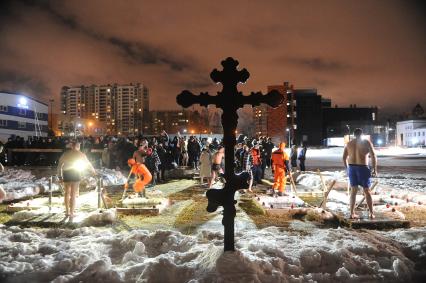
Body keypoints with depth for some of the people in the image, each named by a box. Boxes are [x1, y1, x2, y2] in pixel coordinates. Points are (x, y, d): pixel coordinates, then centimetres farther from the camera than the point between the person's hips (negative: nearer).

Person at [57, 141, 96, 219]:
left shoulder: (65, 154, 11)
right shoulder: (80, 154, 5)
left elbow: (59, 165, 7)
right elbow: (87, 163, 14)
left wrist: (60, 175, 10)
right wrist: (93, 171, 28)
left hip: (66, 174, 3)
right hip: (75, 174, -3)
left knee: (67, 193, 18)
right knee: (73, 194, 0)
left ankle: (67, 211, 26)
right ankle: (71, 213, -2)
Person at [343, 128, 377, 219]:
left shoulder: (349, 143, 10)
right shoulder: (366, 142, -1)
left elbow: (344, 158, 9)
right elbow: (373, 156, -8)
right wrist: (375, 169, -2)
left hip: (351, 167, 3)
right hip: (363, 168, -3)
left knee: (353, 191, 9)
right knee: (367, 191, 8)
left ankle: (352, 213, 9)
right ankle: (371, 213, 11)